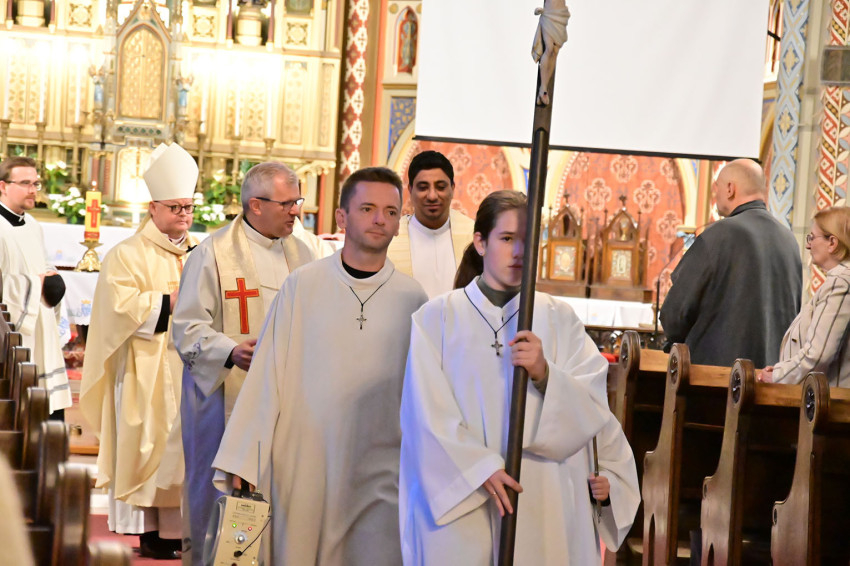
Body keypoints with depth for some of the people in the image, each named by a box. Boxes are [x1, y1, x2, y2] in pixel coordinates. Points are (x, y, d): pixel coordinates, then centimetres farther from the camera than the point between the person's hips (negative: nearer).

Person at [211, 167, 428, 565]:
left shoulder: (412, 300, 2)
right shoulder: (302, 286, -2)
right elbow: (266, 377, -1)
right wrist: (240, 462, -4)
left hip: (380, 473, 1)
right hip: (304, 468, 0)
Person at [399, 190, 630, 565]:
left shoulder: (559, 319, 6)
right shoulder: (437, 318, 1)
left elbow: (593, 409, -2)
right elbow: (428, 414, -6)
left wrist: (544, 375, -19)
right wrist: (482, 468, -16)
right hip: (457, 501, -1)